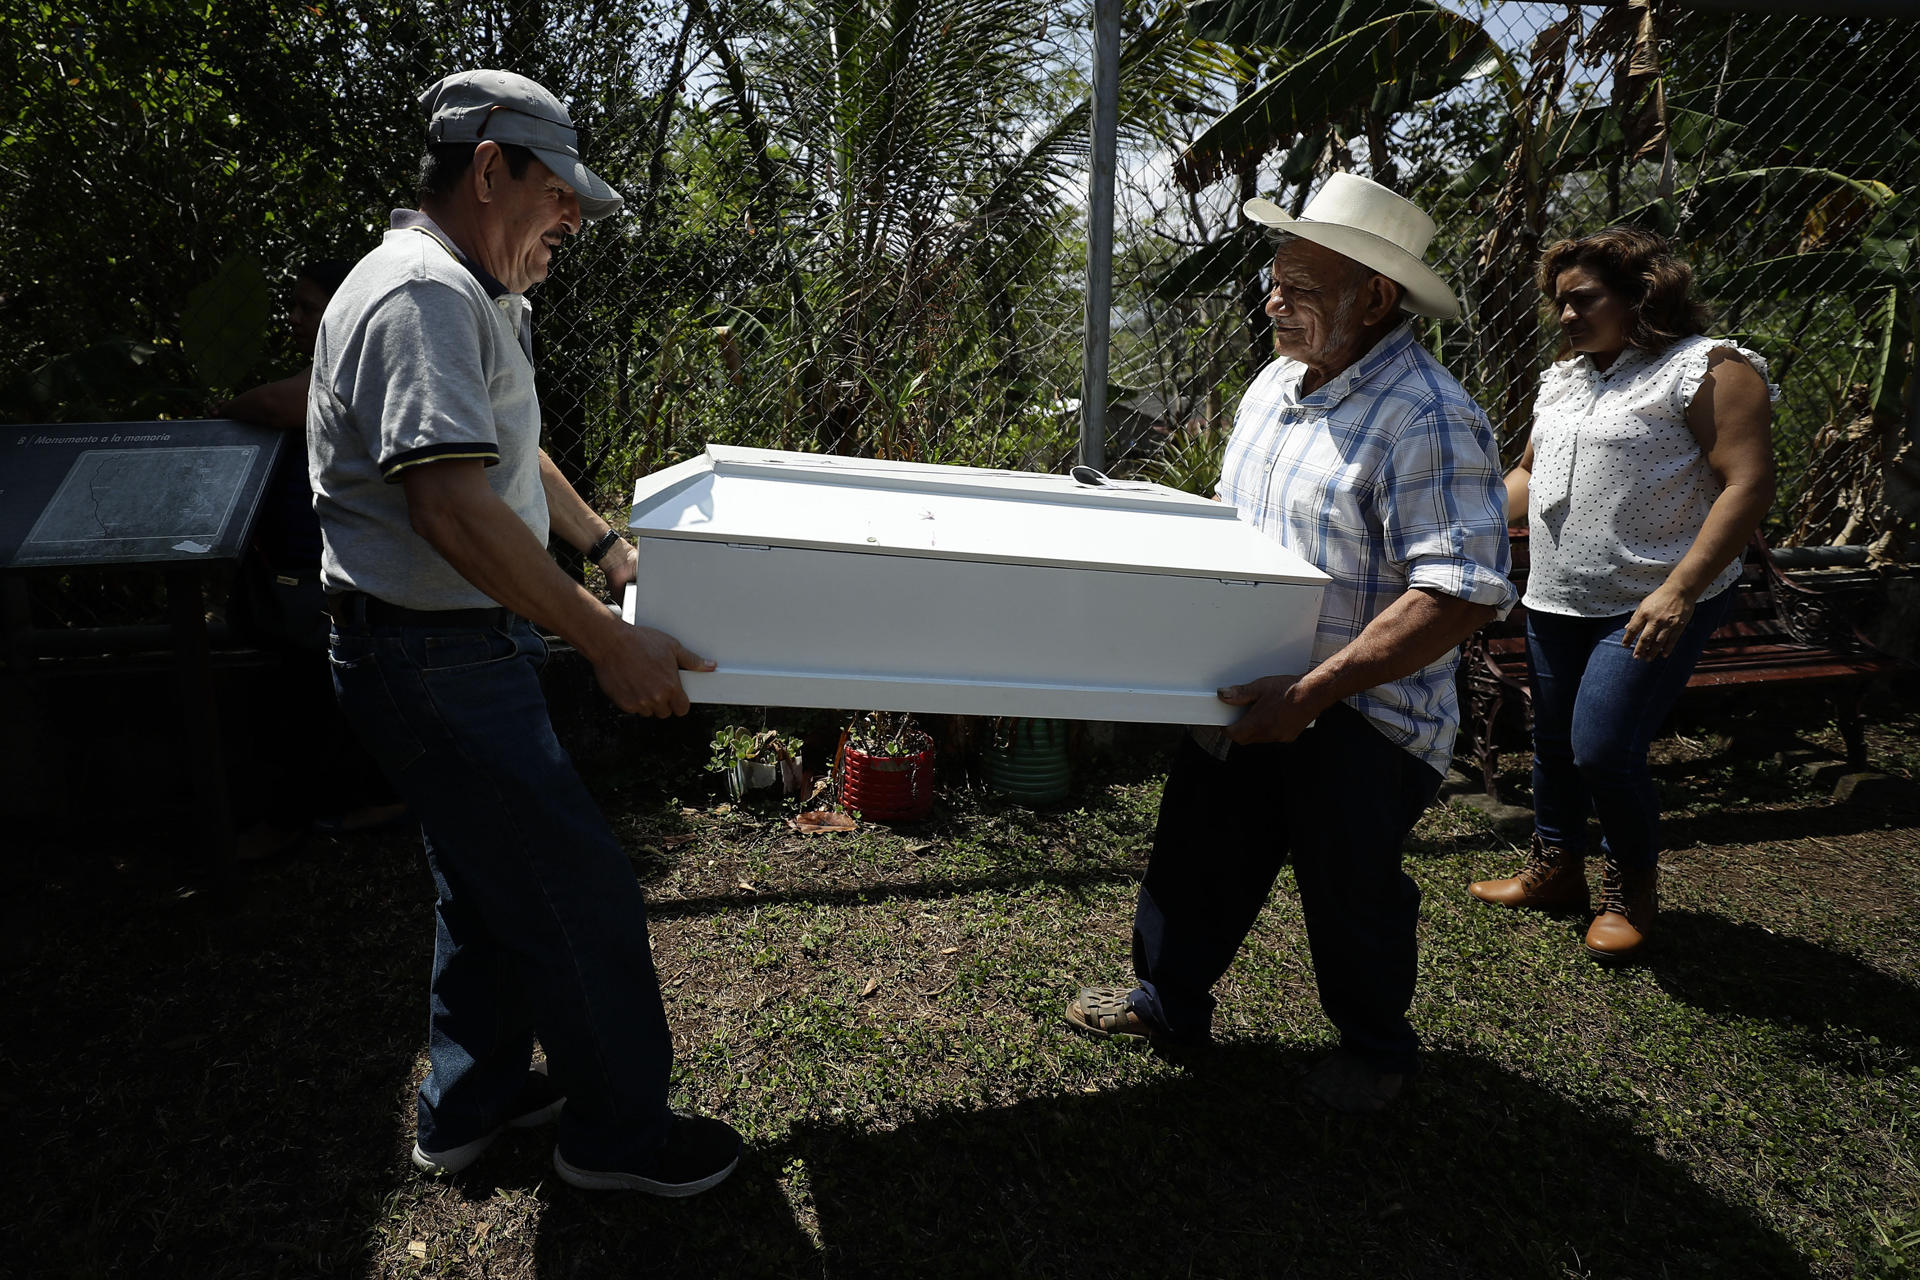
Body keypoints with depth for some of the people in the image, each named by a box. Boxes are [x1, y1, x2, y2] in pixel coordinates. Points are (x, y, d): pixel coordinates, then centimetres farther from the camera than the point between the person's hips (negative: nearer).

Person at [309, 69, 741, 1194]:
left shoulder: (470, 296, 15)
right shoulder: (422, 295, -20)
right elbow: (452, 503, -31)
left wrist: (605, 543, 23)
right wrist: (608, 640, -29)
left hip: (468, 647, 11)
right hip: (437, 663, -11)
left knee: (493, 881, 21)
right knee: (582, 892, -2)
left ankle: (471, 1102, 38)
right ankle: (620, 1132, 17)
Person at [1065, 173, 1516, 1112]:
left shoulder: (1429, 420, -22)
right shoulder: (1277, 382, 6)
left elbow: (1463, 593, -29)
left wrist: (1312, 691, -31)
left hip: (1361, 719, -7)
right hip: (1251, 692, 8)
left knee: (1352, 893, 11)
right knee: (1199, 857, 17)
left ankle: (1376, 1047, 37)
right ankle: (1169, 1001, 39)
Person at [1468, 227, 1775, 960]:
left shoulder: (1708, 370, -9)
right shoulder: (1564, 377, 15)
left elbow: (1748, 483, -17)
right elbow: (1529, 473, 24)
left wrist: (1680, 590, -24)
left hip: (1653, 607, -7)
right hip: (1556, 600, 7)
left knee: (1603, 750, -10)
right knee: (1555, 743, 14)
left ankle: (1632, 890, 16)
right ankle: (1555, 872, 33)